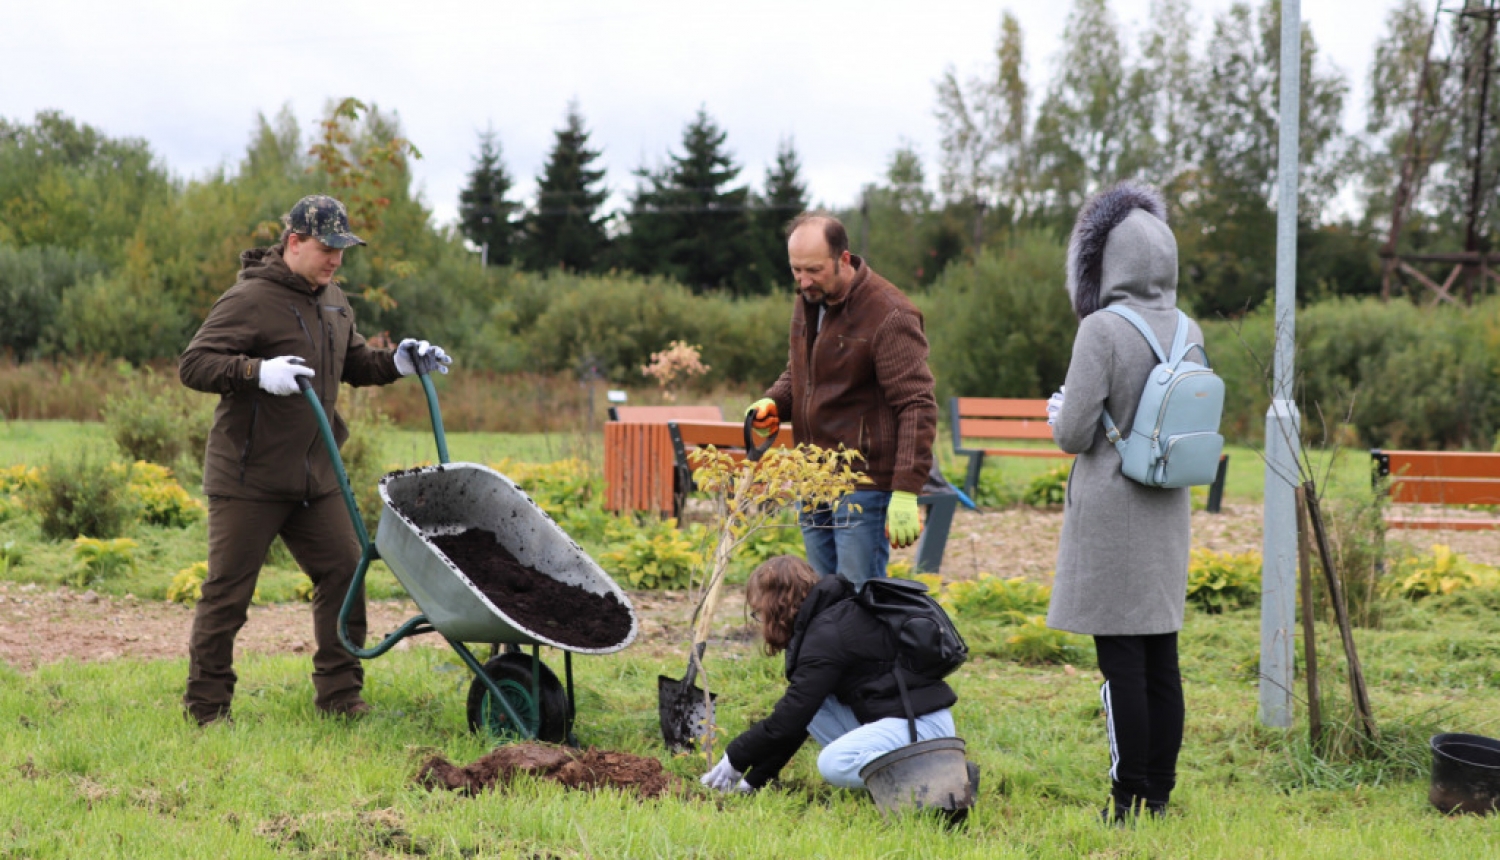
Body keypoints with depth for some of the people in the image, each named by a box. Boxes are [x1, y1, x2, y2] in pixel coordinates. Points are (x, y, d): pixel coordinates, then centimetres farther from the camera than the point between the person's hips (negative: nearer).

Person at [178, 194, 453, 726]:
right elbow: (193, 365, -19)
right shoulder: (251, 299, -13)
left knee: (343, 572, 4)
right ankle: (207, 706, 7)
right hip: (248, 480, -7)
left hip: (313, 477, 7)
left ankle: (339, 693, 12)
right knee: (228, 592, -1)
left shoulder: (332, 302, 13)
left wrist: (398, 363, 8)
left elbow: (354, 363, 26)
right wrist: (258, 371, -33)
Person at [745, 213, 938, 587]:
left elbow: (917, 407, -19)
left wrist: (905, 492, -26)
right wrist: (773, 403, 2)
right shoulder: (808, 301, 9)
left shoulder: (889, 316, -17)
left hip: (864, 485, -8)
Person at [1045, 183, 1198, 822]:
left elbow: (1073, 434, -16)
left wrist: (1060, 413, 5)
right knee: (1161, 657, 10)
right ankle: (1159, 794, 16)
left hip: (1110, 510, -6)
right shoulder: (1189, 332, 3)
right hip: (1167, 512, 6)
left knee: (1120, 658, -2)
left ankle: (1130, 800, 0)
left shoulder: (1103, 330, -16)